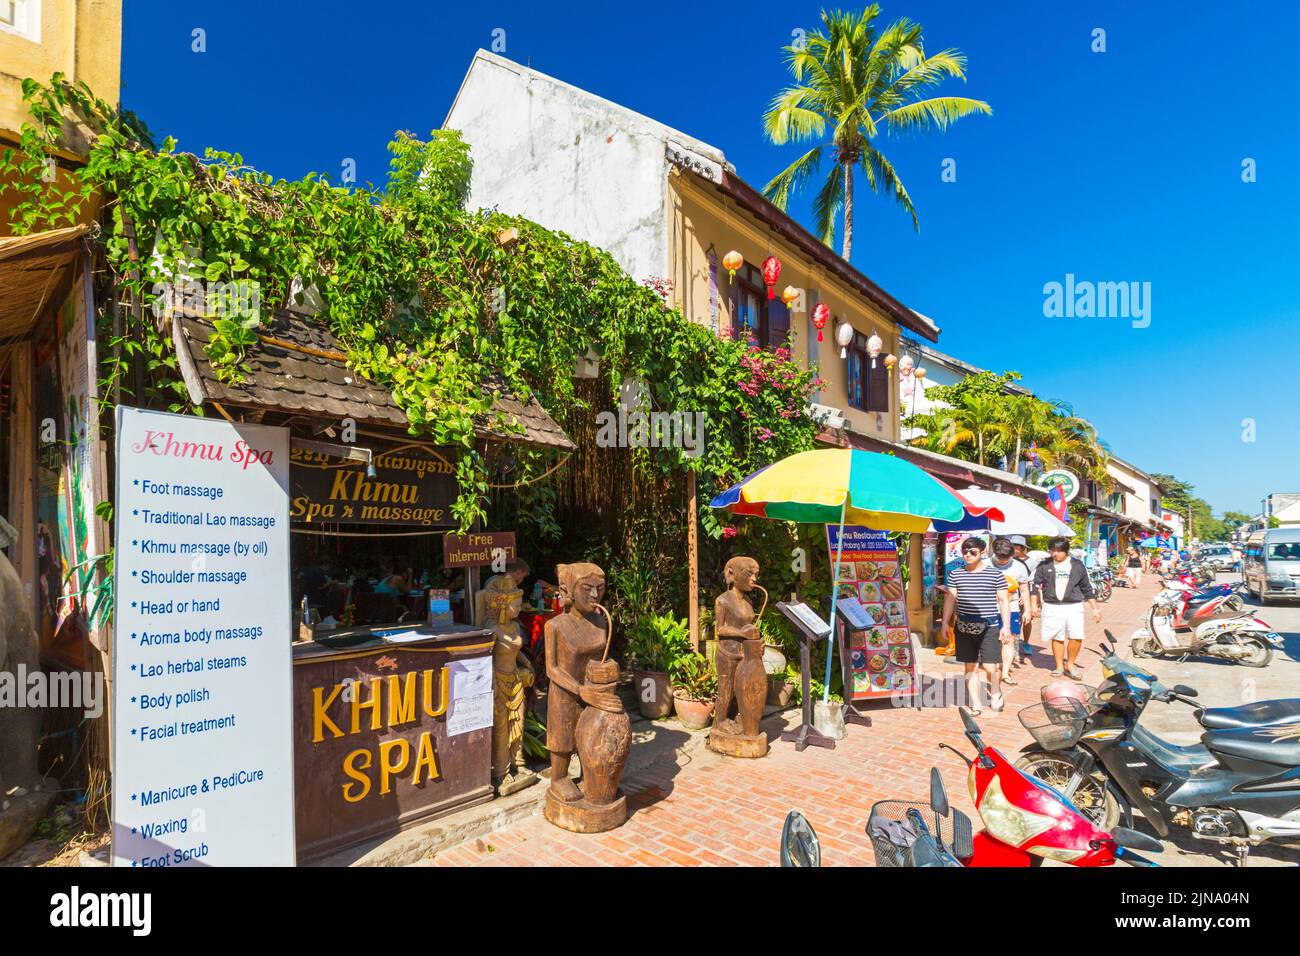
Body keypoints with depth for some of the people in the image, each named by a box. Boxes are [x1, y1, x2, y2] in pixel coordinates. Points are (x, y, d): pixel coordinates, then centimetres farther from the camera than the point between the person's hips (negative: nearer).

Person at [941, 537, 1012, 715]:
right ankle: (975, 704, 18)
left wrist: (1006, 626, -3)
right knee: (970, 667, 7)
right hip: (964, 627, 3)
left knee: (990, 667, -6)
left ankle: (995, 694, 25)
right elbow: (950, 599, 9)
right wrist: (945, 622, 3)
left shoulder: (995, 574, 1)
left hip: (989, 627, -3)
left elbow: (1003, 601, 3)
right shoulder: (956, 575, 7)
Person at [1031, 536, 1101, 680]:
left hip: (1074, 606, 0)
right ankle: (1059, 666, 19)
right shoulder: (1044, 566, 2)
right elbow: (1036, 586, 6)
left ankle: (1070, 664, 9)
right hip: (1052, 607, 0)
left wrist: (1095, 609, 11)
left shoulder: (1077, 565, 5)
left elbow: (1087, 588, 12)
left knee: (1076, 636, -10)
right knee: (1057, 638, 4)